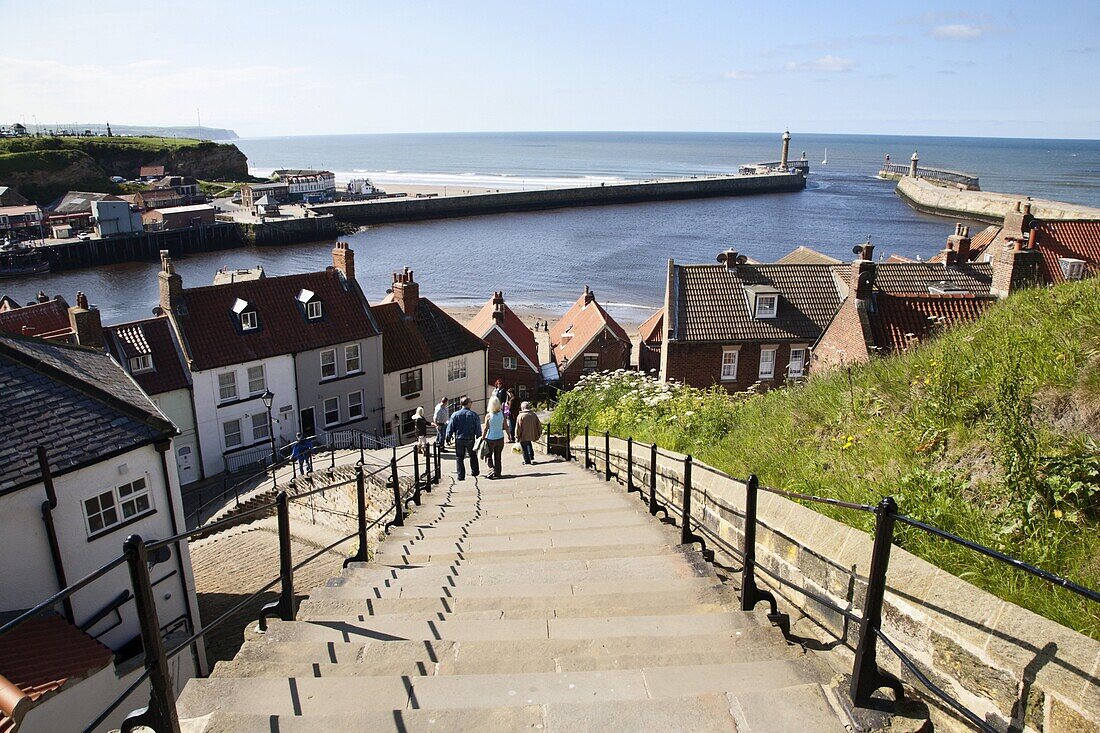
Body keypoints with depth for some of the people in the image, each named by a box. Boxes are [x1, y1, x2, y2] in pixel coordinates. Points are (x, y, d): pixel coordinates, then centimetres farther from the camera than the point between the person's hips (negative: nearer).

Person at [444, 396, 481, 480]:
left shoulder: (455, 415, -5)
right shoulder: (474, 415, -5)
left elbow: (450, 428, -3)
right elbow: (478, 429, -2)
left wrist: (448, 438, 7)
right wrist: (479, 438, 10)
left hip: (459, 439, 0)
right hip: (470, 439, 0)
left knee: (459, 458, 8)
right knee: (473, 456, 21)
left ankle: (461, 475, 5)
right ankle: (474, 471, 30)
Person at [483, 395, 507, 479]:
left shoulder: (488, 415, -16)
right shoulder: (502, 414, -7)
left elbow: (486, 429, -12)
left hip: (490, 439, -3)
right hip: (500, 438, 3)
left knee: (489, 455, 14)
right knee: (498, 456, 15)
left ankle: (493, 467, -6)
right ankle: (497, 473, 21)